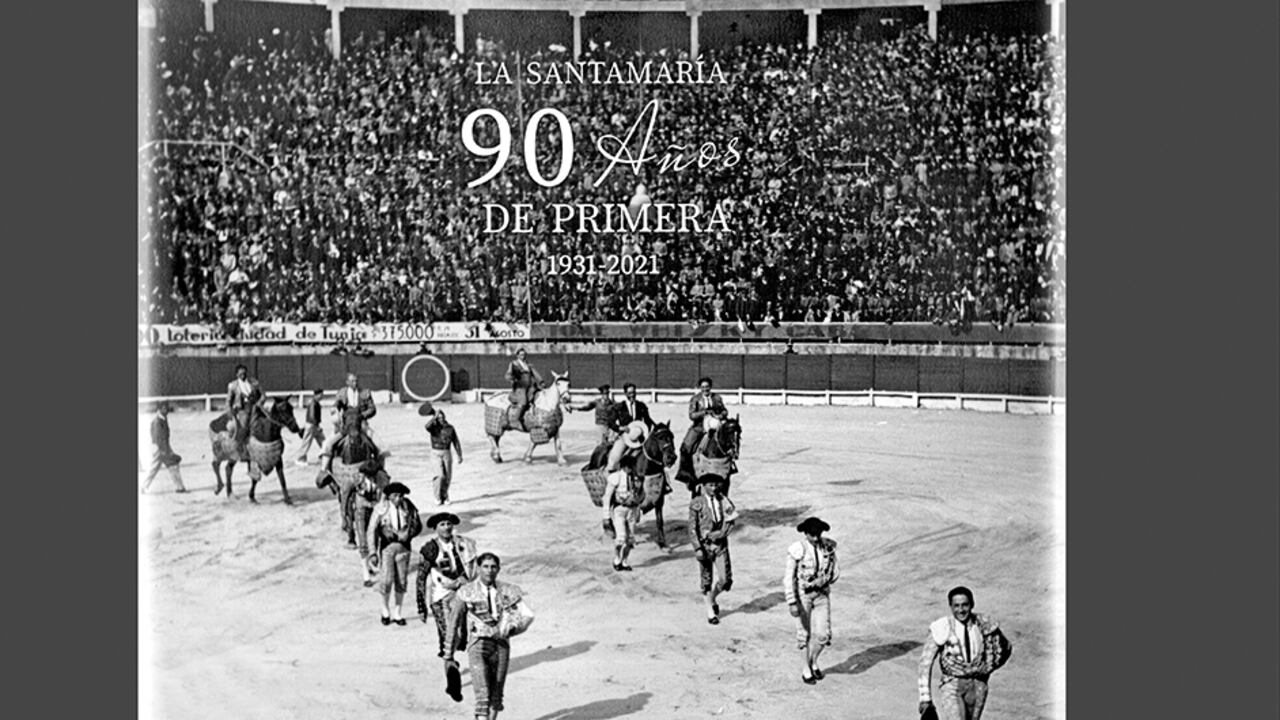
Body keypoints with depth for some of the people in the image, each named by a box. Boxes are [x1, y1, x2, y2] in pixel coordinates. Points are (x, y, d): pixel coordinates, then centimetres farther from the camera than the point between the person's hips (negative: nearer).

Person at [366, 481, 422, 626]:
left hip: (403, 547, 2)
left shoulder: (408, 508, -3)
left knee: (401, 581, 5)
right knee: (386, 580, -8)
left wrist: (407, 535, -13)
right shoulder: (381, 509, -9)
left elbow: (417, 525, 6)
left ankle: (397, 613, 20)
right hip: (387, 547, -2)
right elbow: (372, 530, -6)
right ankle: (385, 609, 18)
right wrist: (373, 552, -11)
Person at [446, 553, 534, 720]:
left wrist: (510, 629, -11)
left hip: (501, 645, 3)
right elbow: (455, 621, 8)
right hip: (478, 645, -3)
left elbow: (528, 614, 3)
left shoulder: (507, 591, 5)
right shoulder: (467, 592, -1)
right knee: (482, 694, -15)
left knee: (496, 693, 12)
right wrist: (449, 650, 12)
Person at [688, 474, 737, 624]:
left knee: (725, 580, -2)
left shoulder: (724, 502, 1)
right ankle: (710, 611, 23)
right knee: (707, 581, 6)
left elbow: (729, 524, 2)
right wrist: (697, 548, -15)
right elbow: (692, 528, -7)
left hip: (720, 544, 2)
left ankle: (711, 599, 29)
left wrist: (720, 534, -15)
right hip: (704, 545, -2)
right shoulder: (696, 504, -7)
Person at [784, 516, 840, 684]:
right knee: (805, 634, 8)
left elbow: (835, 572, 2)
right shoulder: (797, 550, -20)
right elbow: (789, 578, -17)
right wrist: (792, 603, -21)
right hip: (802, 596, -3)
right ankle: (805, 669, 28)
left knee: (823, 634, -1)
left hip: (821, 595, 3)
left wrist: (818, 582, -11)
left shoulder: (828, 546, -7)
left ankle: (813, 661, 28)